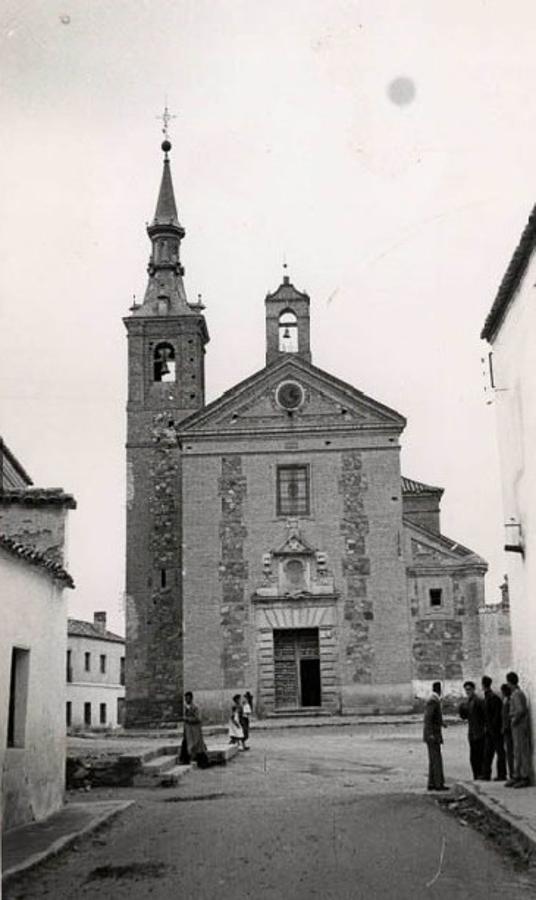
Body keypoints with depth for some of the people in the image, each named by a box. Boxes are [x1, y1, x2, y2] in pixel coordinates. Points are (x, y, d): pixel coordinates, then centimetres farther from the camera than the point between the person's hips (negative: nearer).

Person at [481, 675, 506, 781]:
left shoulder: (494, 697, -15)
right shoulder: (486, 697, 12)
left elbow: (497, 715, -18)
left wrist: (492, 727, -16)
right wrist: (486, 726, 12)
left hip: (495, 729, -9)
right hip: (489, 730, 9)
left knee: (500, 752, -1)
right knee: (487, 752, 9)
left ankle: (502, 775, 3)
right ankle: (486, 775, 12)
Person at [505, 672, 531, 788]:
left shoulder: (517, 694, -16)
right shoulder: (518, 693, 14)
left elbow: (520, 710, -28)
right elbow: (525, 709, 21)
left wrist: (514, 720, -15)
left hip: (520, 726, -10)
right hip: (517, 727, 10)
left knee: (522, 752, -6)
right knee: (517, 753, 11)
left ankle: (525, 778, -4)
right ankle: (517, 776, 15)